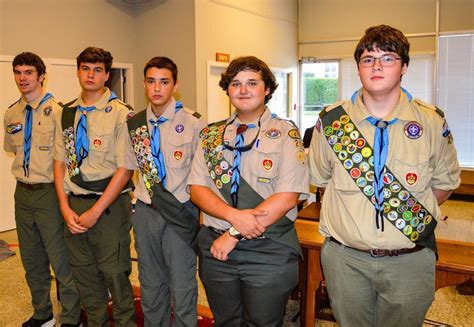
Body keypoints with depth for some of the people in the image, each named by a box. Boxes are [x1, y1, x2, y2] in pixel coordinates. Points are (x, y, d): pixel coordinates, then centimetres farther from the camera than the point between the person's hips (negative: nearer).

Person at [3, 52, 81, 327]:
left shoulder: (57, 111, -14)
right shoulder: (12, 114, 8)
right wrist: (27, 172, 13)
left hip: (49, 193, -7)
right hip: (23, 193, 7)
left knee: (62, 260, 2)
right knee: (32, 260, 18)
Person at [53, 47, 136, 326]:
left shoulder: (120, 114, -9)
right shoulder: (66, 114, 8)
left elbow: (125, 169, -12)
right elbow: (60, 162, 9)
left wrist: (95, 211, -13)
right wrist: (65, 208, -2)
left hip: (109, 205, -5)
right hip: (74, 205, 5)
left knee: (115, 273, 3)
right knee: (83, 273, 15)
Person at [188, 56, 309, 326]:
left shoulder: (286, 133, -5)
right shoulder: (211, 134, 7)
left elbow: (287, 197, -14)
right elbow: (197, 188, 1)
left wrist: (233, 235, -15)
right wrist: (234, 216, -18)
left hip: (270, 252, -3)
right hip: (216, 248, 4)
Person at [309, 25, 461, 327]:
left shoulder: (432, 122, -3)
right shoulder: (331, 120, -3)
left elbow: (445, 182, 8)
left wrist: (412, 218, 1)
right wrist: (352, 215, 1)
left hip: (410, 260, 0)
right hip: (345, 258, 0)